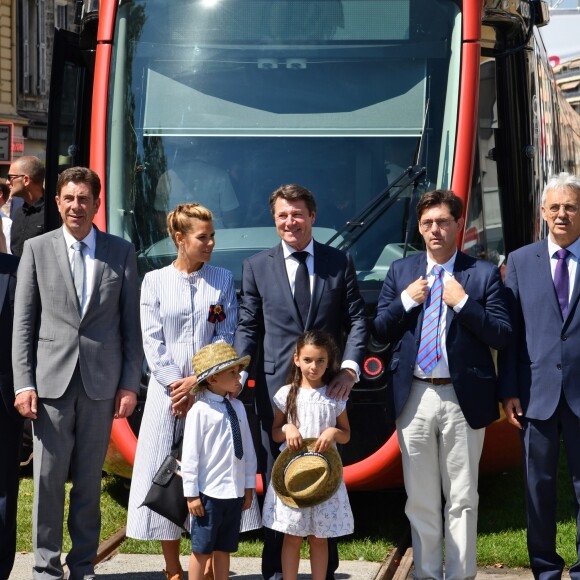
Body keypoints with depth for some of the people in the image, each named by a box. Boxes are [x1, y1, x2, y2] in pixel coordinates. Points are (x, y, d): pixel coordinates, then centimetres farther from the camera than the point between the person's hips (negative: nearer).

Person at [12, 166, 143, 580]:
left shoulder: (121, 252, 7)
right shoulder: (37, 249, 6)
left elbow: (131, 324, 7)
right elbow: (23, 323, 4)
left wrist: (130, 384, 1)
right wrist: (23, 383, -4)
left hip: (102, 383, 1)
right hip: (52, 381, 0)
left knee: (90, 480, 7)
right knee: (48, 479, 0)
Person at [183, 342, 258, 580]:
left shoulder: (238, 407, 6)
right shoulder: (200, 411, -11)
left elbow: (248, 450, 10)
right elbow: (190, 455, -10)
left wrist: (249, 487, 9)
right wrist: (192, 494, -10)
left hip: (235, 492, 6)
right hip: (208, 492, -6)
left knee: (224, 549, 14)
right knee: (202, 550, 4)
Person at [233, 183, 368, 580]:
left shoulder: (340, 263, 6)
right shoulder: (257, 267, 7)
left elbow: (357, 320, 3)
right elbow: (248, 328, 5)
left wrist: (351, 367, -12)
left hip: (329, 384, 0)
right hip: (276, 386, 0)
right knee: (277, 480, 3)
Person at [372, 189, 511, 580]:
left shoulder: (484, 273, 1)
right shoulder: (400, 271, 9)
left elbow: (503, 336, -5)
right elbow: (378, 332, 7)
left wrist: (463, 303, -15)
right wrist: (405, 301, -8)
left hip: (464, 399, -2)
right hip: (414, 398, 2)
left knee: (462, 499, 5)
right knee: (420, 499, 10)